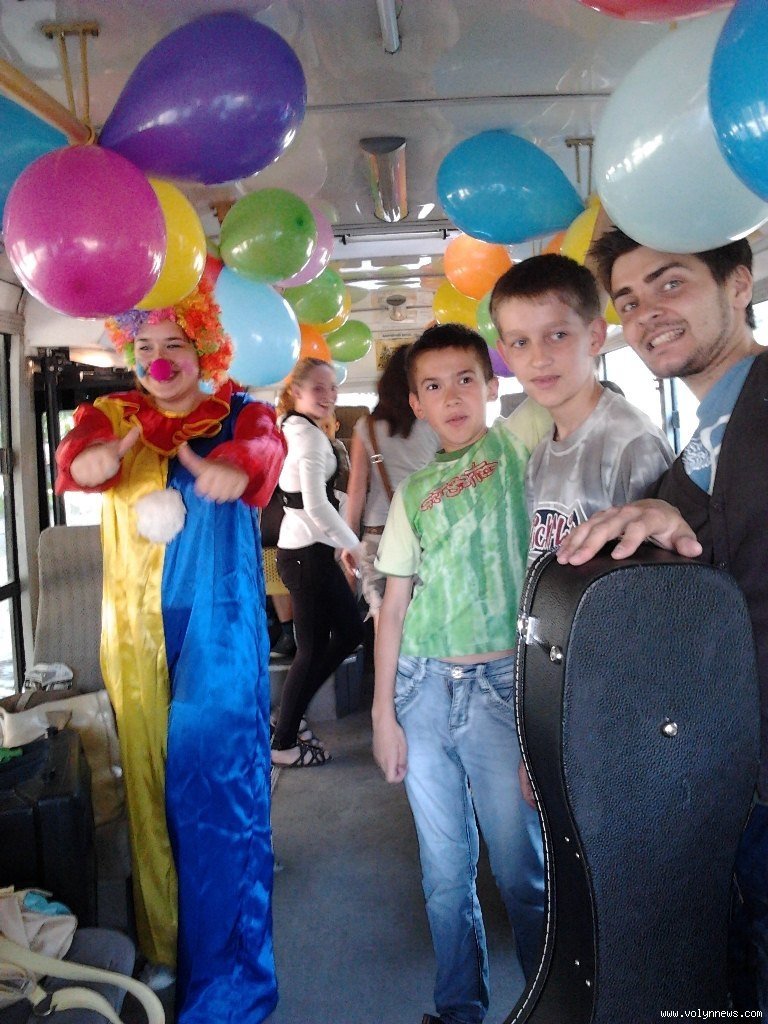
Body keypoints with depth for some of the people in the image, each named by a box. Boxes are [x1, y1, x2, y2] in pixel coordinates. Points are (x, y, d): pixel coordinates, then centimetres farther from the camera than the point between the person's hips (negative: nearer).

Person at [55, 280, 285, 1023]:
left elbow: (263, 449, -20)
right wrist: (98, 457, -36)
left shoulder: (241, 412, 2)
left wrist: (226, 471, -44)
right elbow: (76, 453, -11)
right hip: (137, 628, 3)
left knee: (217, 778, 1)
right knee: (148, 775, 9)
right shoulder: (113, 413, 9)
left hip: (218, 627, -2)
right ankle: (158, 941, 27)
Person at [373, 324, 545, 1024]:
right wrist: (383, 711, 7)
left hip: (503, 685, -3)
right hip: (422, 688, 3)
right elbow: (395, 605, 9)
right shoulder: (413, 491, 10)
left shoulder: (518, 447, 4)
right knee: (445, 872, 13)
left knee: (522, 870, 6)